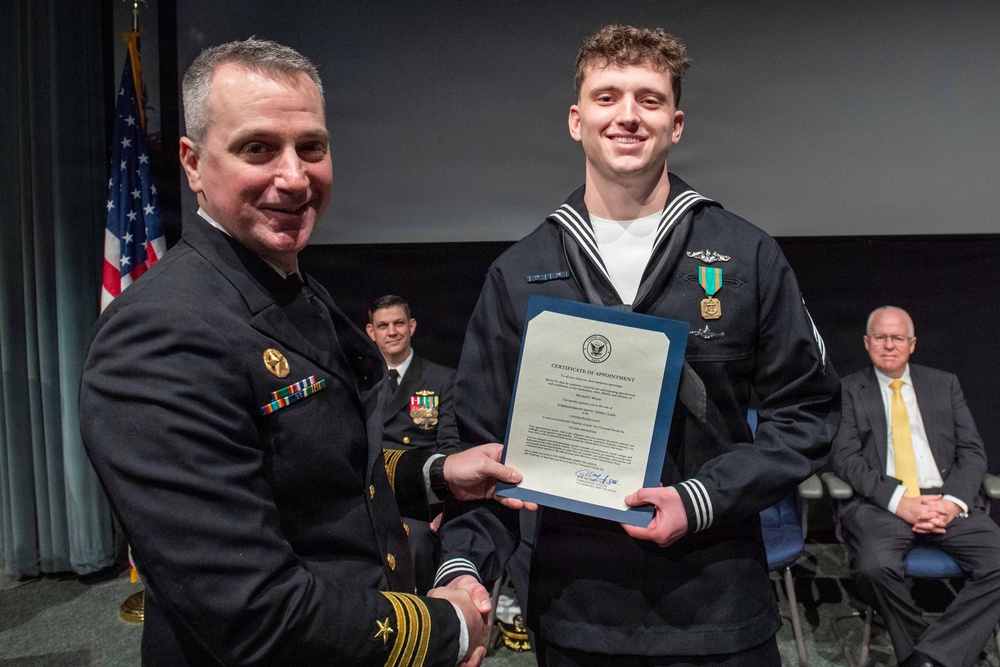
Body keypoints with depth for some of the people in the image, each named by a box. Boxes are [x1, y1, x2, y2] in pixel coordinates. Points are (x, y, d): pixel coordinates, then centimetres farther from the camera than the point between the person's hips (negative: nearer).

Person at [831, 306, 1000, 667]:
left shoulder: (945, 384, 17)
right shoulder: (849, 390, 9)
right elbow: (846, 458, -1)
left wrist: (954, 501, -8)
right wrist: (898, 501, -15)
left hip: (947, 501, 3)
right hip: (881, 503, -3)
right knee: (877, 566, -32)